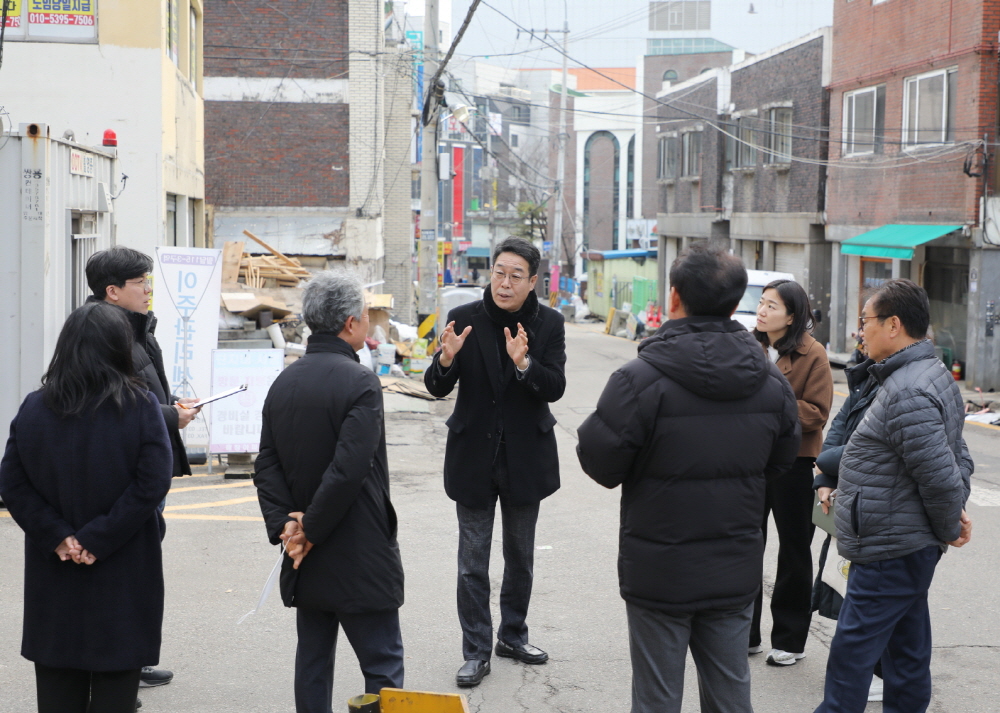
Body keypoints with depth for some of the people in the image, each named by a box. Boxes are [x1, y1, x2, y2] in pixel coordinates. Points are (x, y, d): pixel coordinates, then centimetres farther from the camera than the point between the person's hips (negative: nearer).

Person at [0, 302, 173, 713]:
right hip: (123, 581, -3)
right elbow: (152, 484, -16)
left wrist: (59, 537, -6)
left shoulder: (34, 408, 0)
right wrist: (98, 540, -13)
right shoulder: (140, 408, -9)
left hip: (53, 578, 3)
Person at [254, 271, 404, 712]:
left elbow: (267, 465, 2)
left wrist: (284, 524, -5)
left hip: (307, 560, 7)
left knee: (313, 659, 15)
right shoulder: (360, 383, -16)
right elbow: (349, 471, -23)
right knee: (382, 664, -1)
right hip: (359, 559, -7)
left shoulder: (283, 382, 6)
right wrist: (310, 529, -13)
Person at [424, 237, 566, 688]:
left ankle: (512, 636, 33)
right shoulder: (464, 319, -7)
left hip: (526, 456, 2)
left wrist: (524, 364, -32)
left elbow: (555, 387, -14)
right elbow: (437, 388, -8)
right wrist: (446, 360, -30)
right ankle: (476, 653, 10)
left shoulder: (548, 324, -4)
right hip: (474, 455, -1)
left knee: (520, 557, 16)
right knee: (473, 562, 1)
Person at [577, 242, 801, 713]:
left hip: (659, 573, -4)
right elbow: (780, 461, 10)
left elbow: (599, 463, -14)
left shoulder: (641, 379, -19)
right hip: (736, 572, 4)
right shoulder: (771, 382, -1)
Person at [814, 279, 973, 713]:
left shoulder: (907, 393, -23)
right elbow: (958, 458, 20)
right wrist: (956, 514, 10)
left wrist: (949, 527, -9)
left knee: (851, 653, -5)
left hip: (888, 553, -11)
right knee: (907, 649, 17)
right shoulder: (935, 375, 13)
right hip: (914, 545, 11)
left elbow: (940, 475, -25)